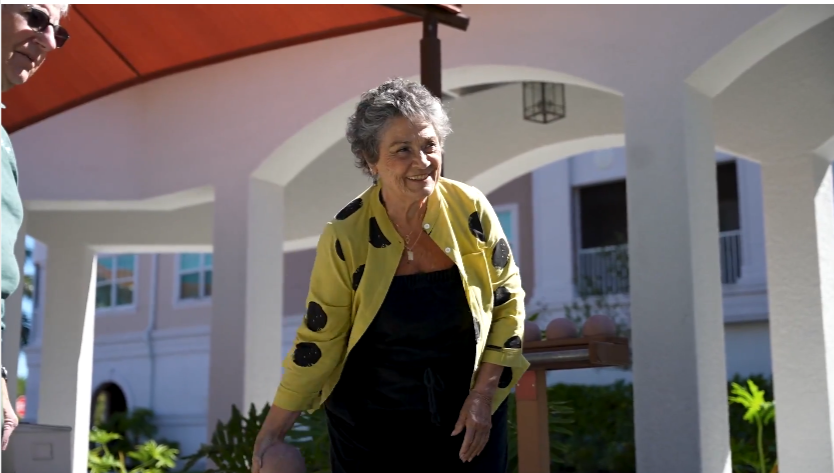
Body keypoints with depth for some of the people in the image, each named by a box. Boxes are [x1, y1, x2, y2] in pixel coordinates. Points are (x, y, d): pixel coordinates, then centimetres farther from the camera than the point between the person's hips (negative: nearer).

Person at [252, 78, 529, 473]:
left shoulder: (472, 211, -12)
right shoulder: (345, 238, -16)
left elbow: (507, 300, -2)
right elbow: (319, 339, -8)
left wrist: (484, 395, -7)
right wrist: (273, 429, -9)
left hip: (468, 415, 1)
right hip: (372, 424, -1)